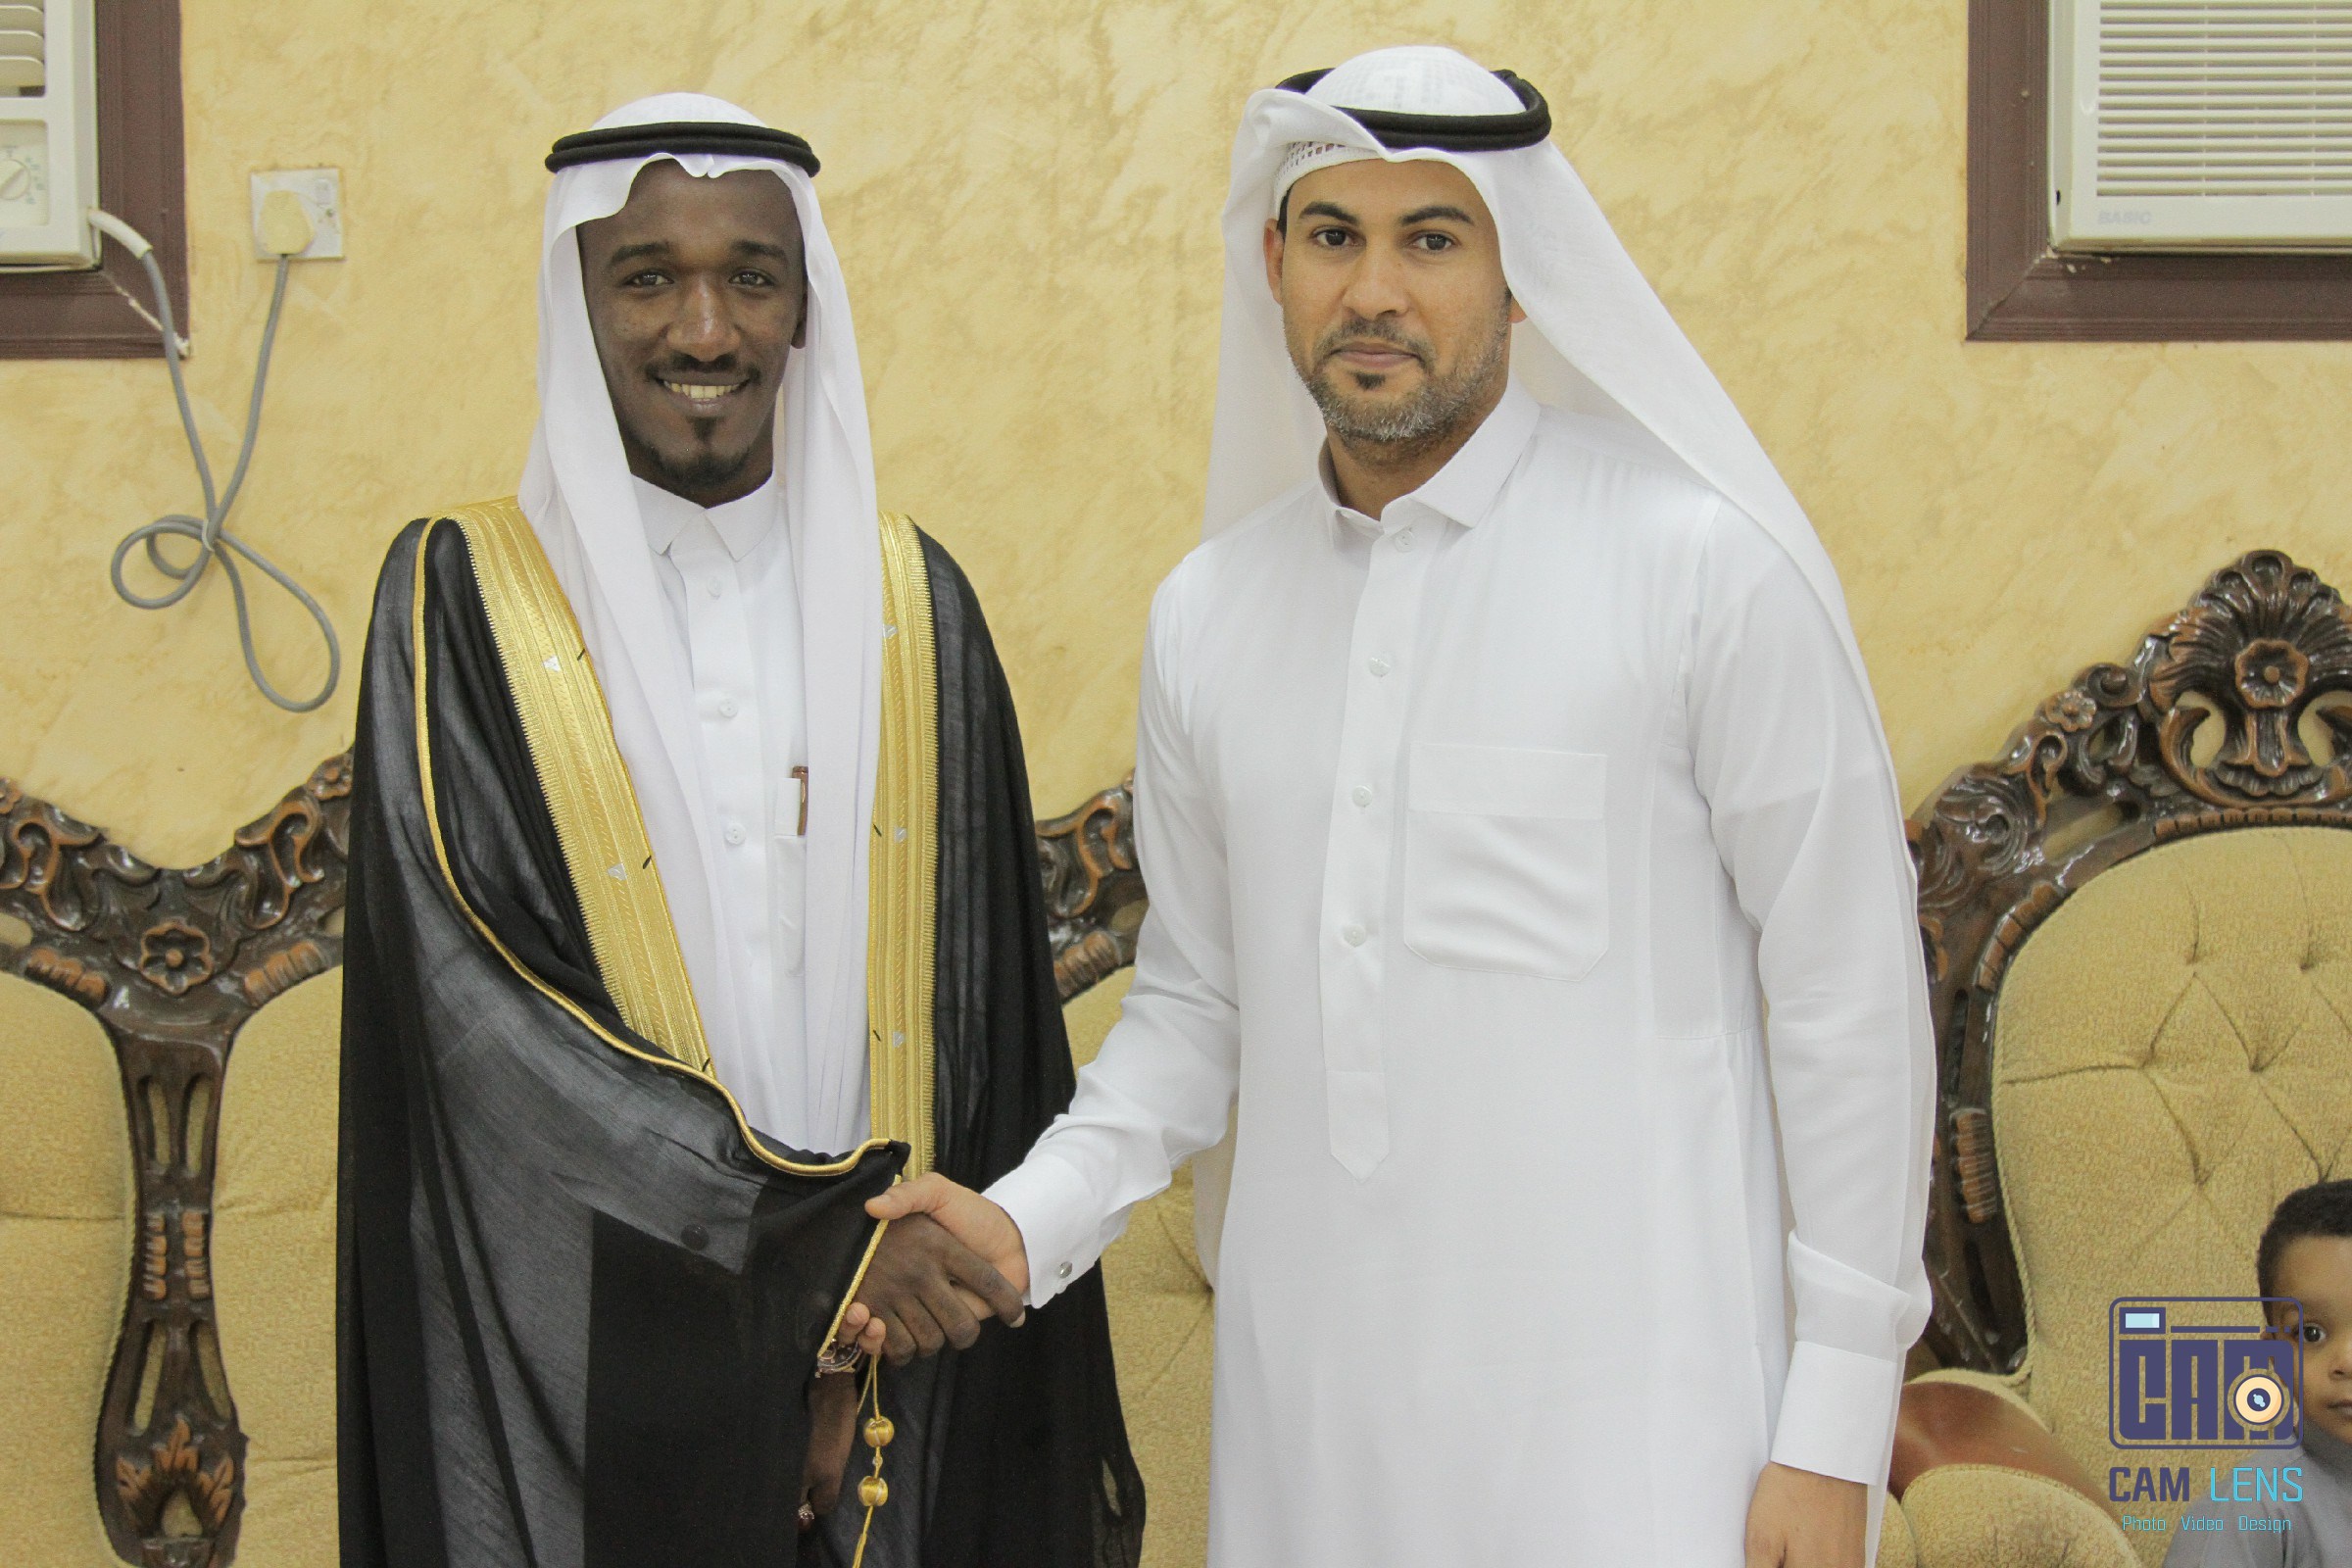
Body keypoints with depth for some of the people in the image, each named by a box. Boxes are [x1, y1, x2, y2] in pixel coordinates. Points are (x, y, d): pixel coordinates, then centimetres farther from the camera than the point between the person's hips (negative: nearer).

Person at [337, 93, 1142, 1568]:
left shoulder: (910, 602, 4)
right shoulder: (461, 599, -4)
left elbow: (983, 1019, 2)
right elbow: (478, 1003, -13)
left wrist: (864, 1349, -6)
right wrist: (815, 1239, -18)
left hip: (886, 1350, 3)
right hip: (581, 1377, -2)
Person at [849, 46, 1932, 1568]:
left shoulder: (1708, 569, -7)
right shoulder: (1208, 613, 8)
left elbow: (1849, 1002, -6)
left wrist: (1836, 1433, -7)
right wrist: (1031, 1222, 1)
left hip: (1626, 1414, -4)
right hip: (1306, 1403, 5)